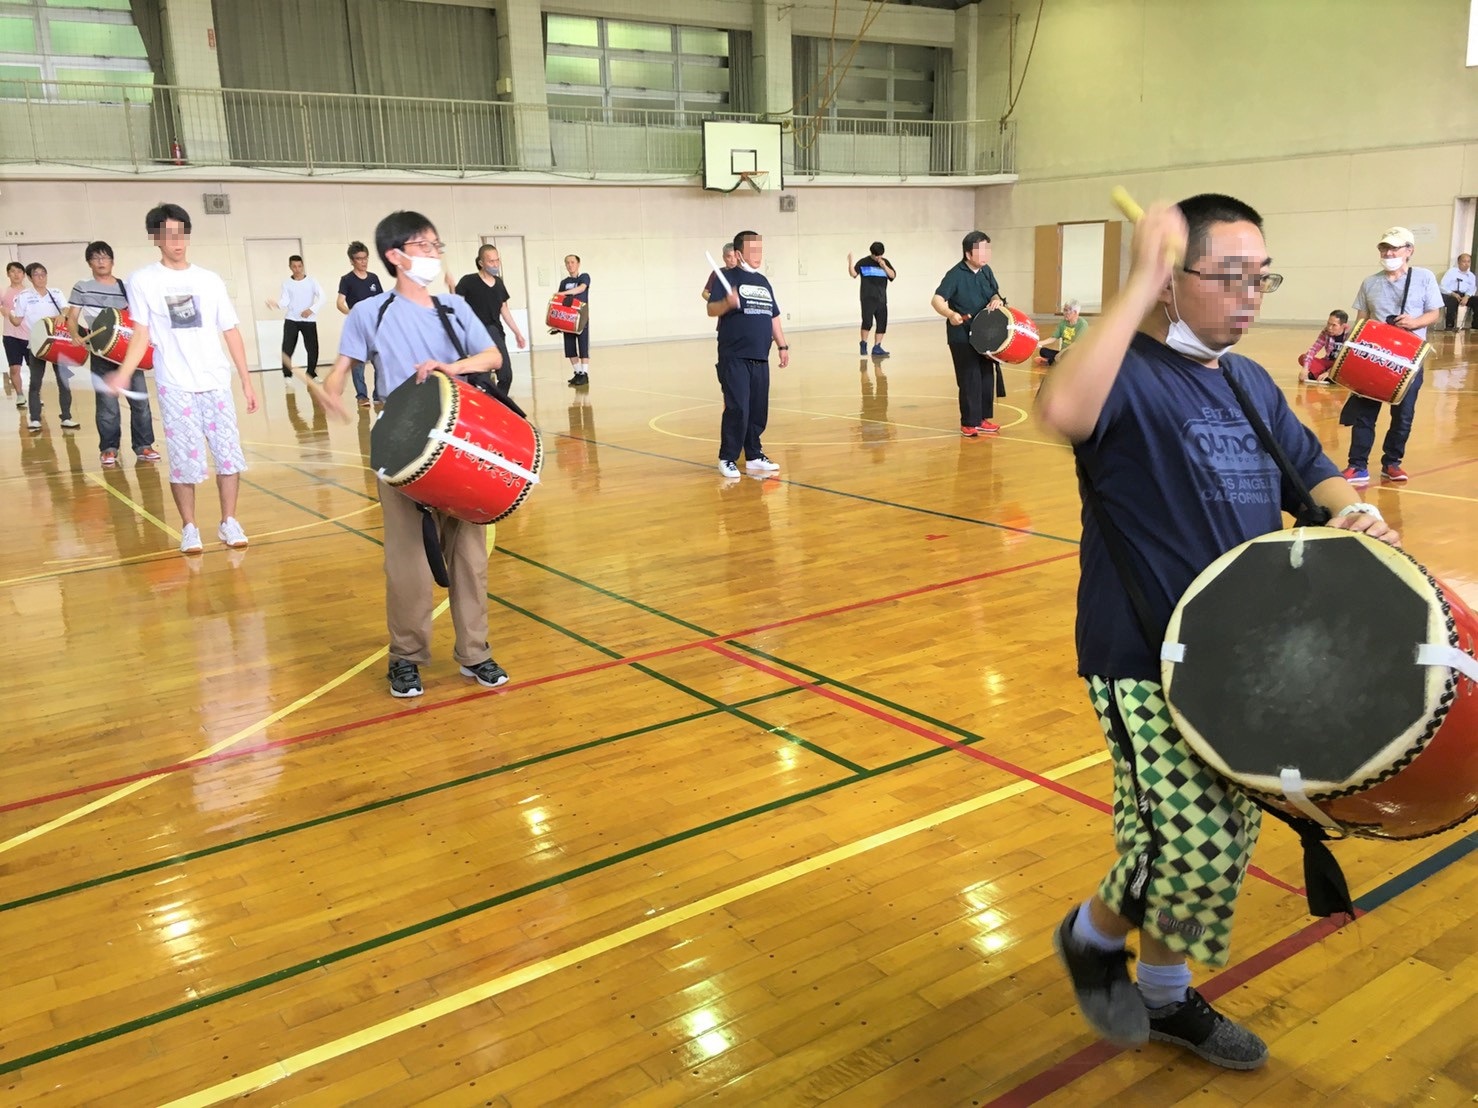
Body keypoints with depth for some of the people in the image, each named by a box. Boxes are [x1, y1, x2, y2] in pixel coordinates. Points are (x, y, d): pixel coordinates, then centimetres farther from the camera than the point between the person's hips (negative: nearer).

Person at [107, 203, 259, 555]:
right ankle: (189, 528, 13)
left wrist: (246, 381, 7)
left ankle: (229, 522, 13)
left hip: (217, 382, 2)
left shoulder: (210, 280, 8)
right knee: (185, 461, -1)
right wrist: (123, 374, -17)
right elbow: (141, 335, -2)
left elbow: (231, 332, 11)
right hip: (174, 386, -2)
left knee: (229, 454, 1)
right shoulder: (142, 281, 1)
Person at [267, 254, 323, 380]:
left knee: (312, 348, 0)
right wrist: (277, 304, -27)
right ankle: (287, 376, 2)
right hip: (291, 320, 0)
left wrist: (311, 309, -18)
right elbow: (285, 301, -4)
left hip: (309, 320, 0)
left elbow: (321, 297, -5)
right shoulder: (286, 283, 5)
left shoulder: (312, 281, 3)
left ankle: (312, 374, 17)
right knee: (287, 349, -8)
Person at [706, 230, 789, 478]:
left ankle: (754, 456, 19)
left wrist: (782, 346, 18)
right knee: (737, 409, -9)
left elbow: (773, 316, 23)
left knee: (759, 411, 8)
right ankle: (727, 459, 2)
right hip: (734, 357, -6)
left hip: (760, 358, 6)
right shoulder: (727, 277, -2)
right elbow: (711, 309, -13)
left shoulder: (763, 281, 18)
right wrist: (727, 303, -33)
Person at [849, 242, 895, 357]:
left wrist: (884, 267, -13)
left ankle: (877, 347, 8)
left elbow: (893, 275, 2)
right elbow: (854, 273, -7)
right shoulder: (864, 262, 1)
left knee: (881, 323, 1)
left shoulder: (885, 262, 11)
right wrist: (850, 262, -22)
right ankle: (863, 344, 5)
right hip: (868, 298, -4)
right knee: (867, 321, -14)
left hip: (881, 298, 4)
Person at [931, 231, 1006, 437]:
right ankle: (969, 423, 4)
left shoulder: (986, 271, 5)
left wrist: (996, 300, -9)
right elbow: (937, 300, -23)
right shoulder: (955, 275, -16)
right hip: (962, 337, -7)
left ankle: (982, 419, 24)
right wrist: (951, 314, -42)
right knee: (970, 379, -6)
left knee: (987, 376, 11)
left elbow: (995, 294, 16)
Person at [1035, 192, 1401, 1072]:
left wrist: (1352, 511, -3)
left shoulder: (1253, 384, 11)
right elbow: (1064, 410, -38)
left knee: (1225, 844, 16)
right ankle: (1092, 935, 20)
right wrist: (1140, 283, -33)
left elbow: (1314, 473, 20)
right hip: (1144, 663, -8)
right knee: (1193, 845, -11)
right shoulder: (1128, 373, -14)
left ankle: (1166, 995, 37)